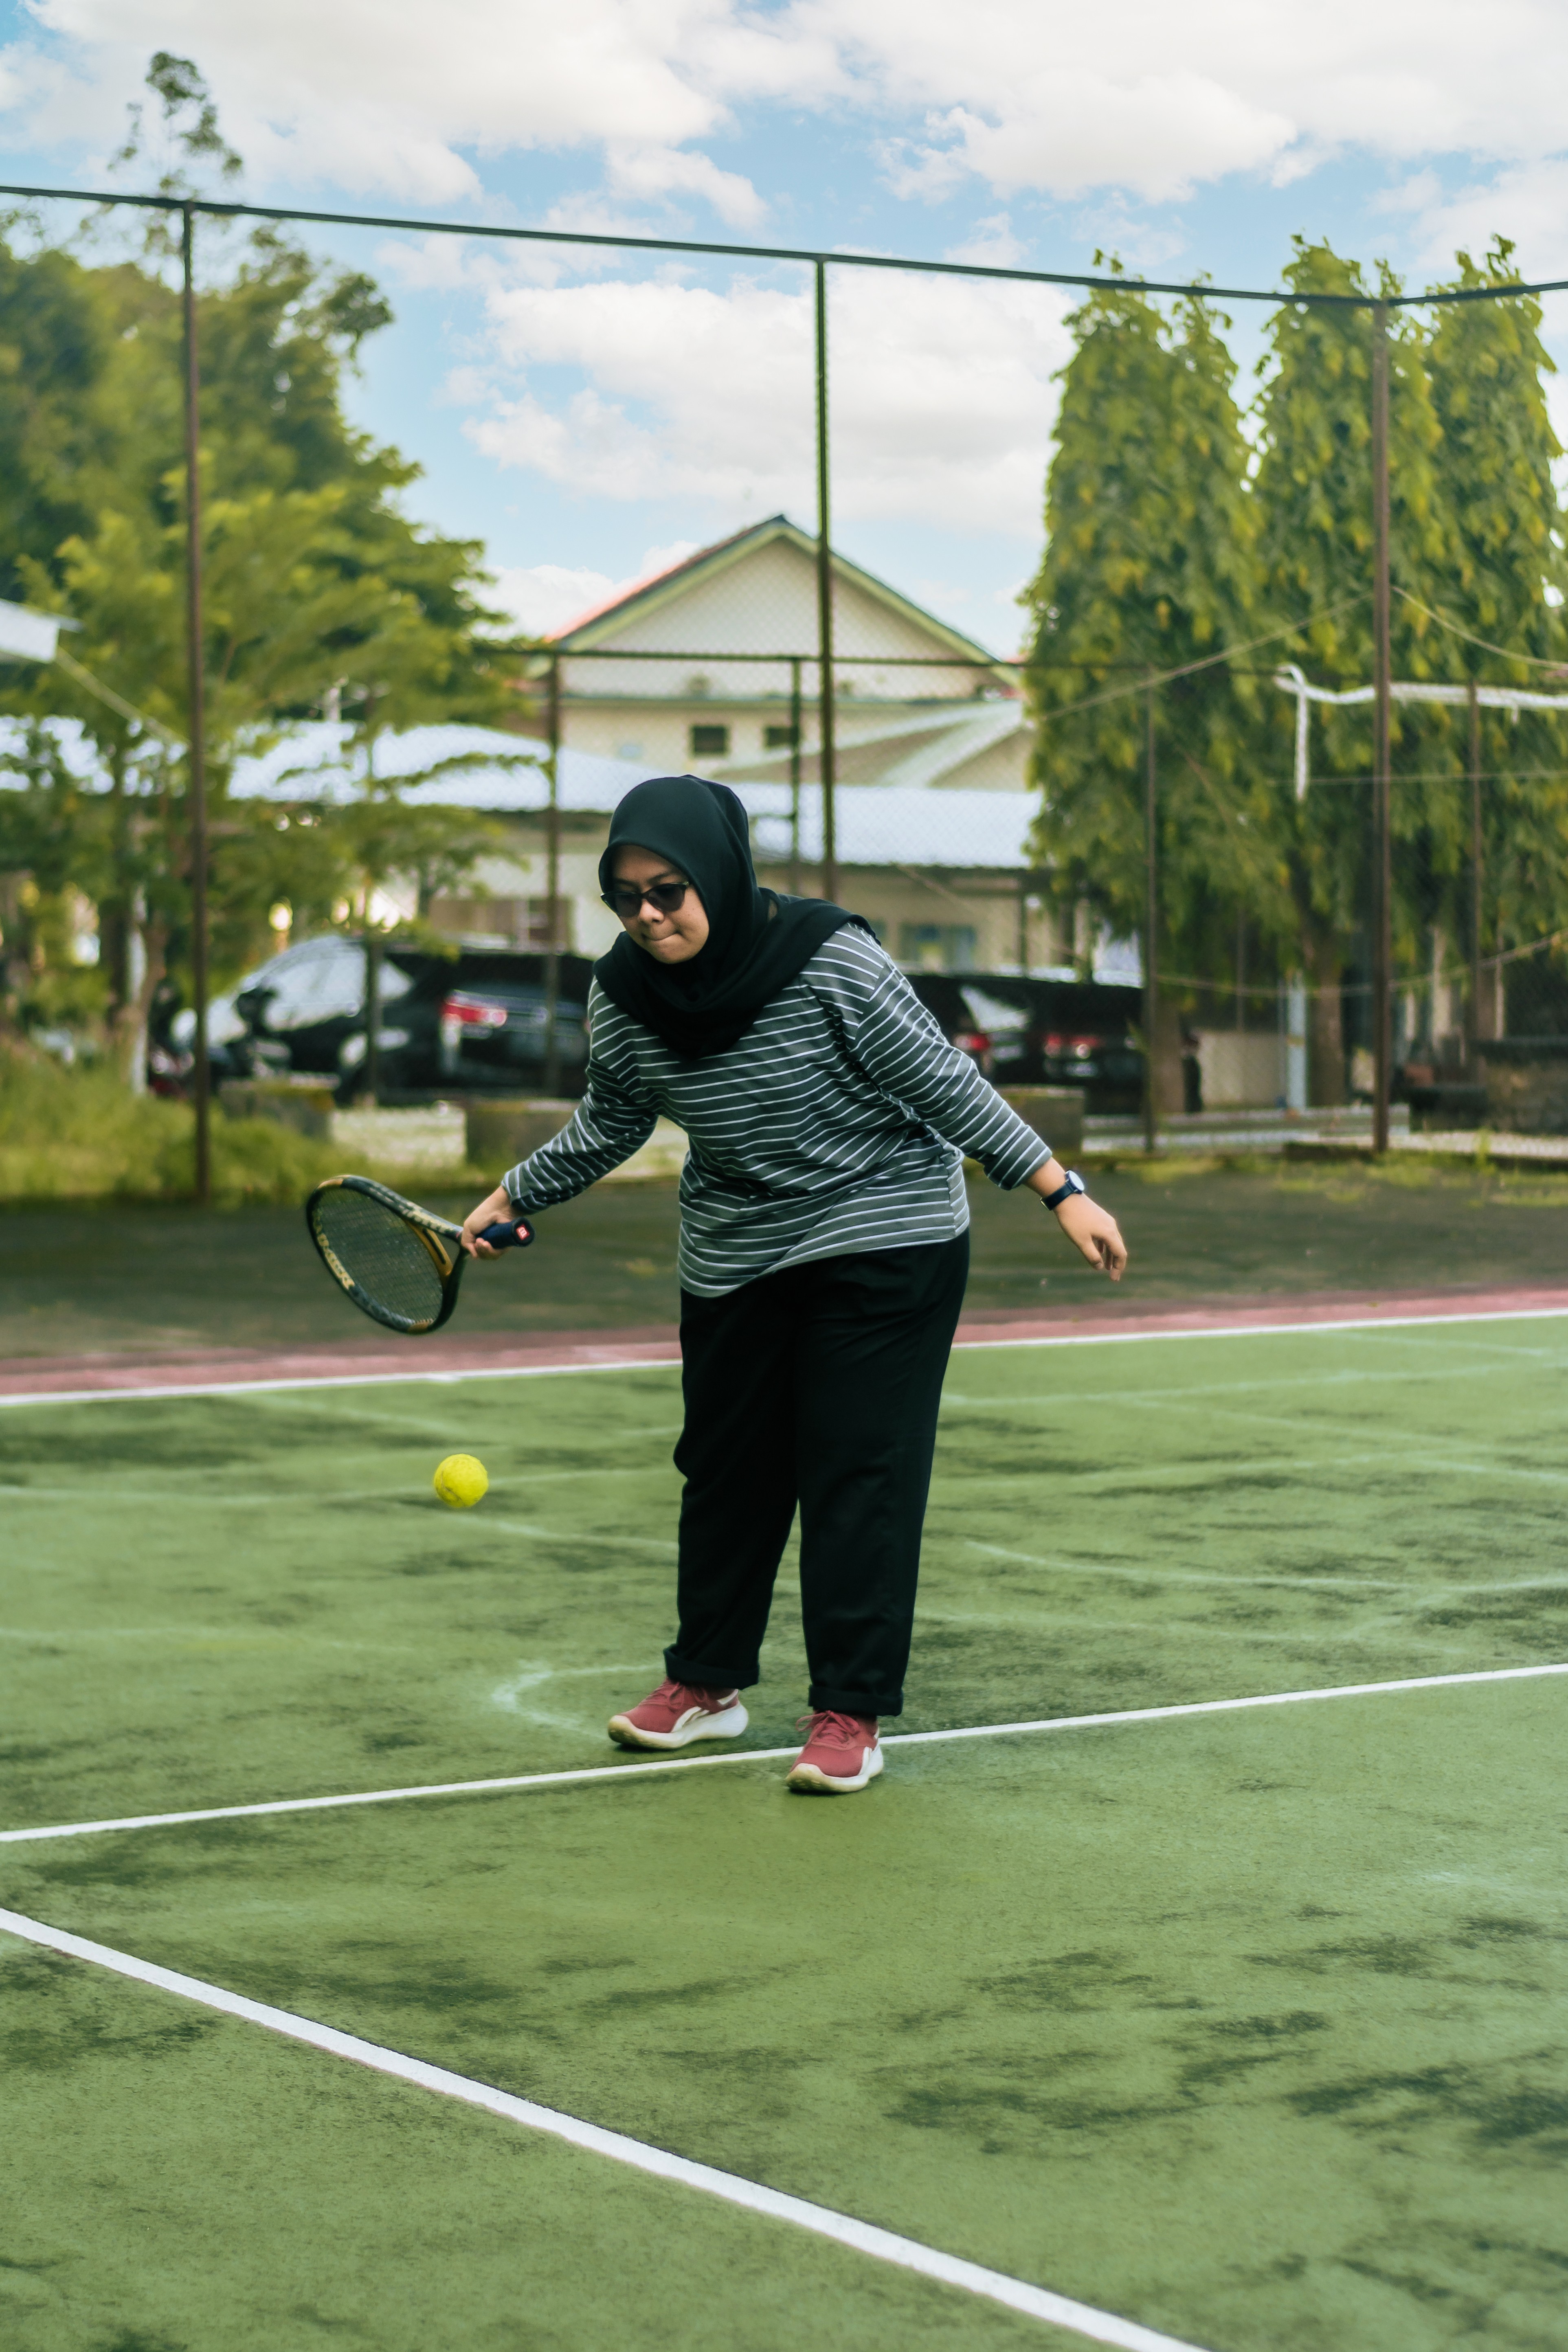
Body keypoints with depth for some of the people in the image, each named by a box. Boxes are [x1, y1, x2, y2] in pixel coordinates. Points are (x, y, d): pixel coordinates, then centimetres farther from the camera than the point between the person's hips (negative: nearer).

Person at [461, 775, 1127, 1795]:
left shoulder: (832, 961, -23)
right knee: (727, 1468, 11)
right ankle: (708, 1682, 28)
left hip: (885, 1240, -5)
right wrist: (515, 1197, 15)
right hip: (733, 1256, 5)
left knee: (857, 1472, -8)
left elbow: (947, 1085, -16)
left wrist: (1061, 1192, -17)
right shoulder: (624, 993, -8)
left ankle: (852, 1714, 0)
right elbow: (610, 1122, 12)